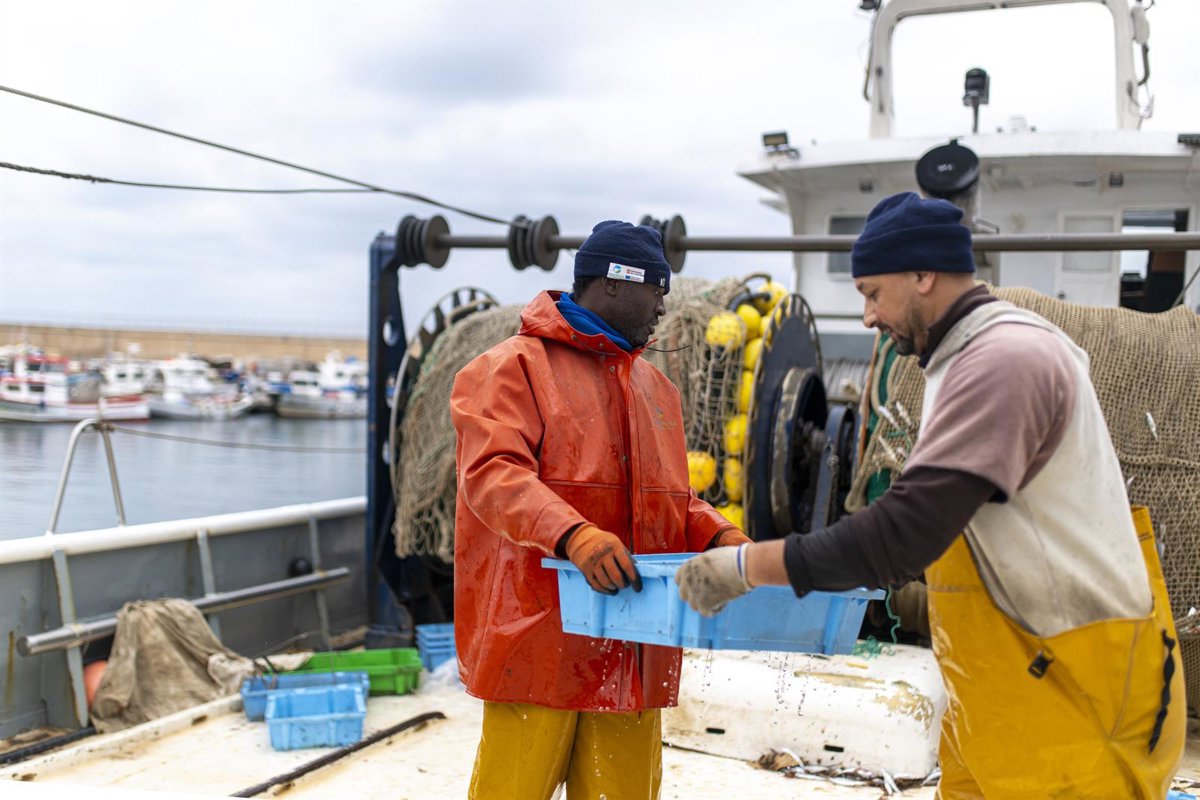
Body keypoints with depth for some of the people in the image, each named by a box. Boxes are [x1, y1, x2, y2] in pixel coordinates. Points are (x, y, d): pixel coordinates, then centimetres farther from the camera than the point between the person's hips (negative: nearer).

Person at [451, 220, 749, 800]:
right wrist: (574, 536, -32)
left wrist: (719, 536, 5)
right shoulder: (516, 367, -3)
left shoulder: (654, 387, 20)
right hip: (541, 636, -6)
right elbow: (493, 473, -17)